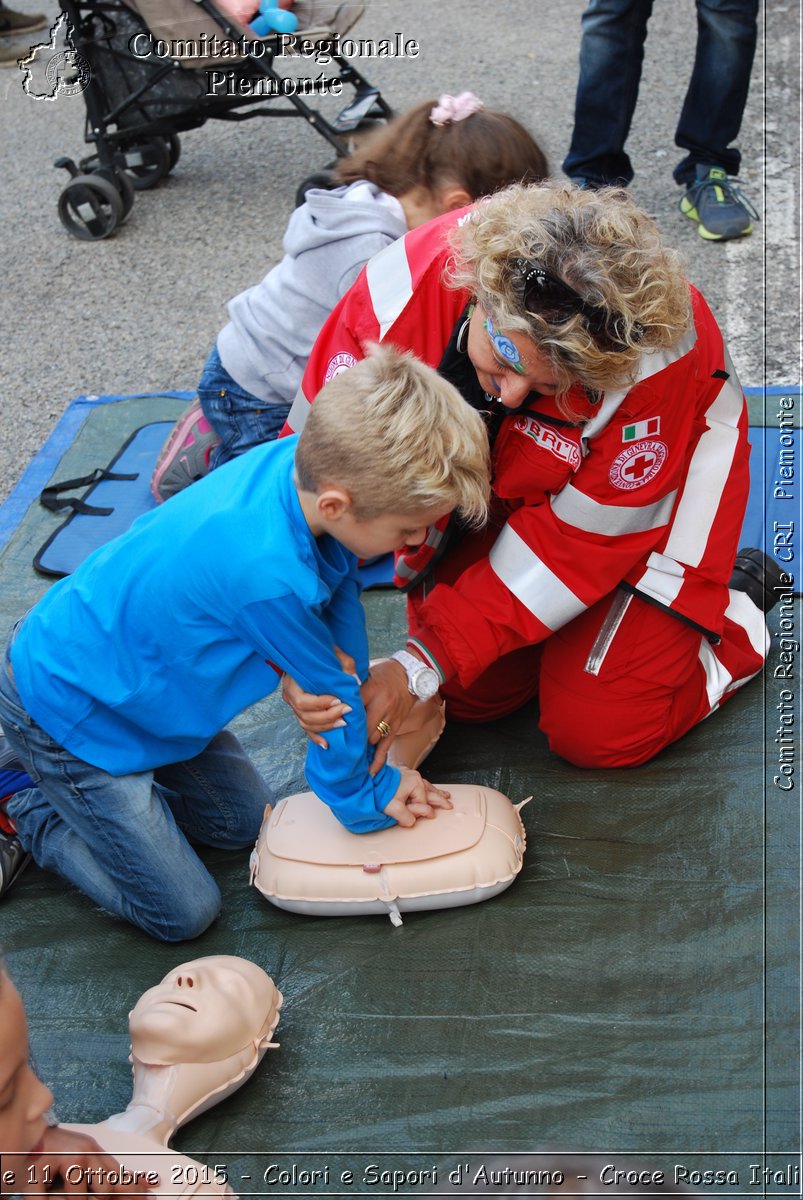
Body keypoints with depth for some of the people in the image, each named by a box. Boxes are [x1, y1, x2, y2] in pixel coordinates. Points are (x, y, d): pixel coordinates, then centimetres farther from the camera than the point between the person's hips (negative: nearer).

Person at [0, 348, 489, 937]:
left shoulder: (301, 459, -18)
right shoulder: (269, 577, -40)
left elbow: (342, 593, -2)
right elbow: (329, 693, -20)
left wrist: (363, 724, 0)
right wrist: (367, 794, -1)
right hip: (65, 708, -8)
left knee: (244, 822, 19)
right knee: (184, 913, -1)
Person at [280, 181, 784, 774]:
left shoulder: (653, 358, -39)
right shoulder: (398, 293, -33)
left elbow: (578, 536, -29)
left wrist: (424, 662, -31)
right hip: (494, 483, 4)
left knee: (597, 732, -6)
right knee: (467, 695, 4)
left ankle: (737, 600, 18)